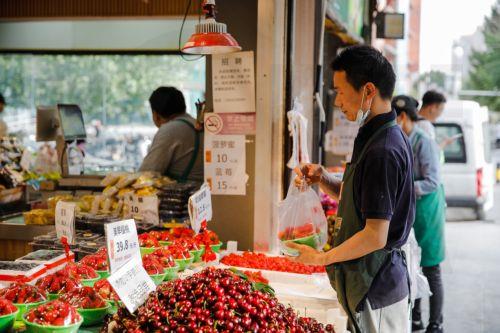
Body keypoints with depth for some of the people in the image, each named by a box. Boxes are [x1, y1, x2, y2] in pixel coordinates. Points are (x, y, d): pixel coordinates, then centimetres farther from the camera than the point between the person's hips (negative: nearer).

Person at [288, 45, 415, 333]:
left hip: (374, 290, -9)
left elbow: (375, 236, -25)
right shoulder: (386, 137, 8)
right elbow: (359, 198, 17)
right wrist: (323, 178, 1)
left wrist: (322, 258, -13)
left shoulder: (382, 151, -24)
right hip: (379, 281, 9)